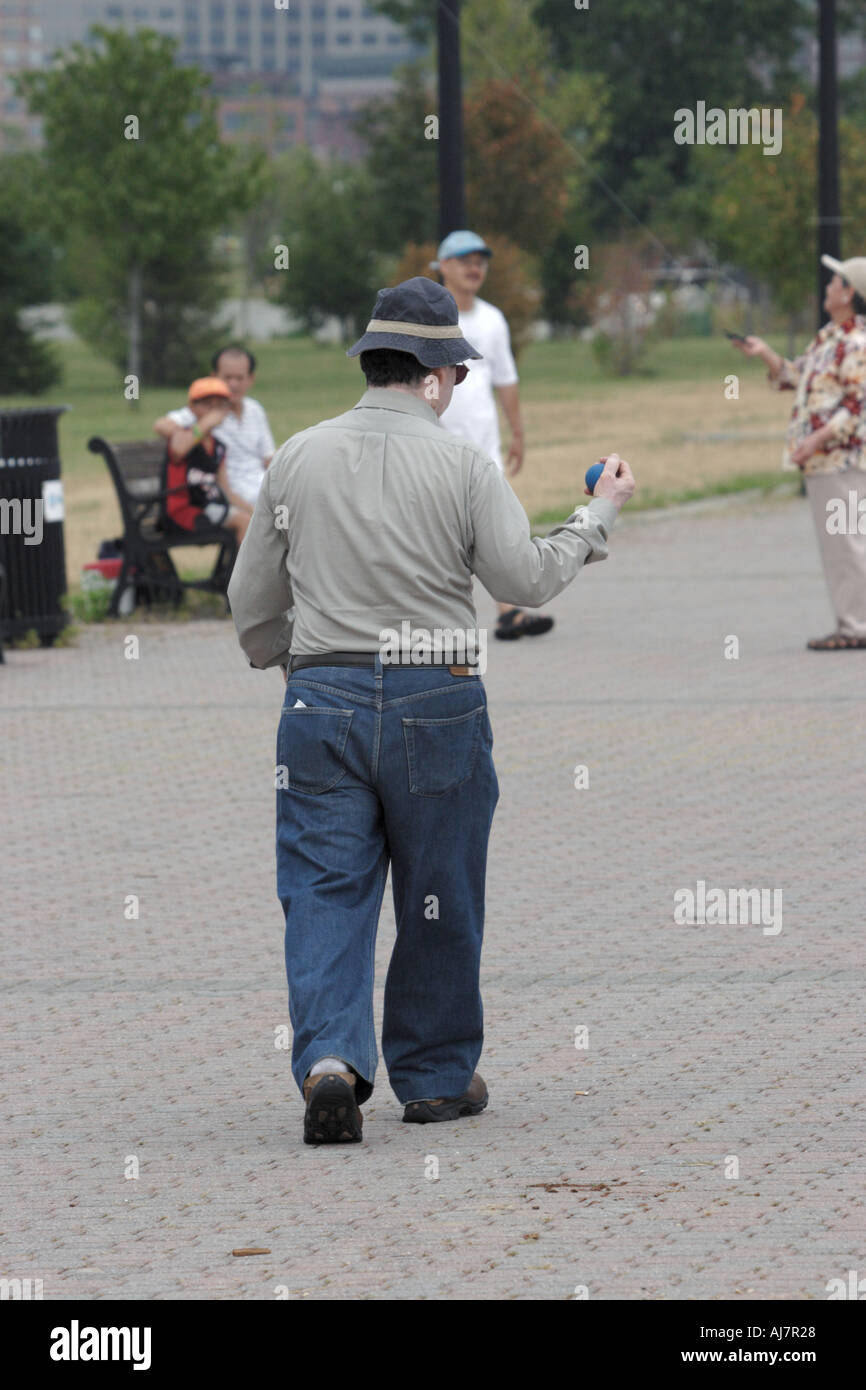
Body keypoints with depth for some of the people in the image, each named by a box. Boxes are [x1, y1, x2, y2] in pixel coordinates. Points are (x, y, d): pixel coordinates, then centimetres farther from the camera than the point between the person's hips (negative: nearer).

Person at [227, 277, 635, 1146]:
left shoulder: (297, 459, 5)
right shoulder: (462, 465, -5)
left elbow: (254, 598, 11)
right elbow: (525, 577, -5)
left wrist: (282, 665, 30)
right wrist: (597, 517, 10)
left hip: (321, 693, 2)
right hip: (435, 697, -2)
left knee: (324, 890, 1)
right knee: (438, 897, 10)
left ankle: (329, 1057, -19)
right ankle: (435, 1076, 18)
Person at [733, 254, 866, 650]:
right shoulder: (827, 337, 16)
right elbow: (795, 375, 27)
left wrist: (818, 439, -23)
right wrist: (765, 354, 13)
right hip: (819, 460, 10)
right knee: (834, 543, 11)